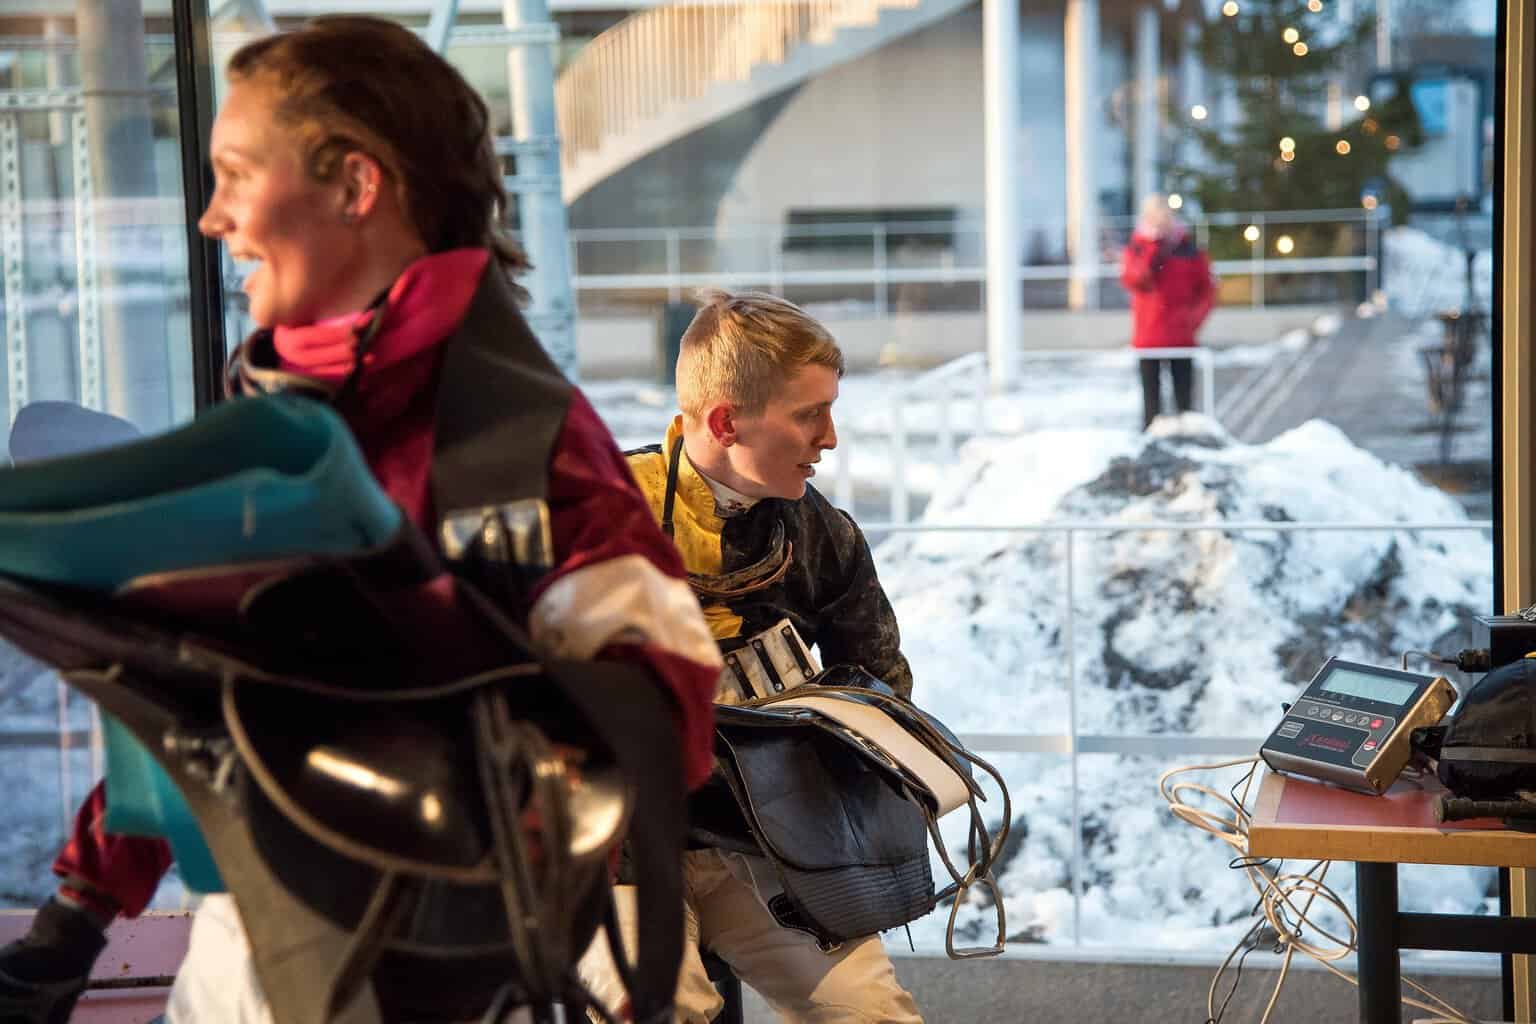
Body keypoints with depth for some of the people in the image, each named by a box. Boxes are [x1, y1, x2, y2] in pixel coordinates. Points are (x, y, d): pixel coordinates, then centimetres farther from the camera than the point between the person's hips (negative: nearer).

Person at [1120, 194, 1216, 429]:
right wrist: (1152, 250, -19)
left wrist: (1194, 316, -5)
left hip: (1181, 336, 1)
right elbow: (1133, 281, -16)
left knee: (1184, 396, 3)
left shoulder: (1188, 249, 4)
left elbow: (1206, 288, 8)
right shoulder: (1137, 249, 2)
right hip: (1149, 337, -1)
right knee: (1151, 395, 2)